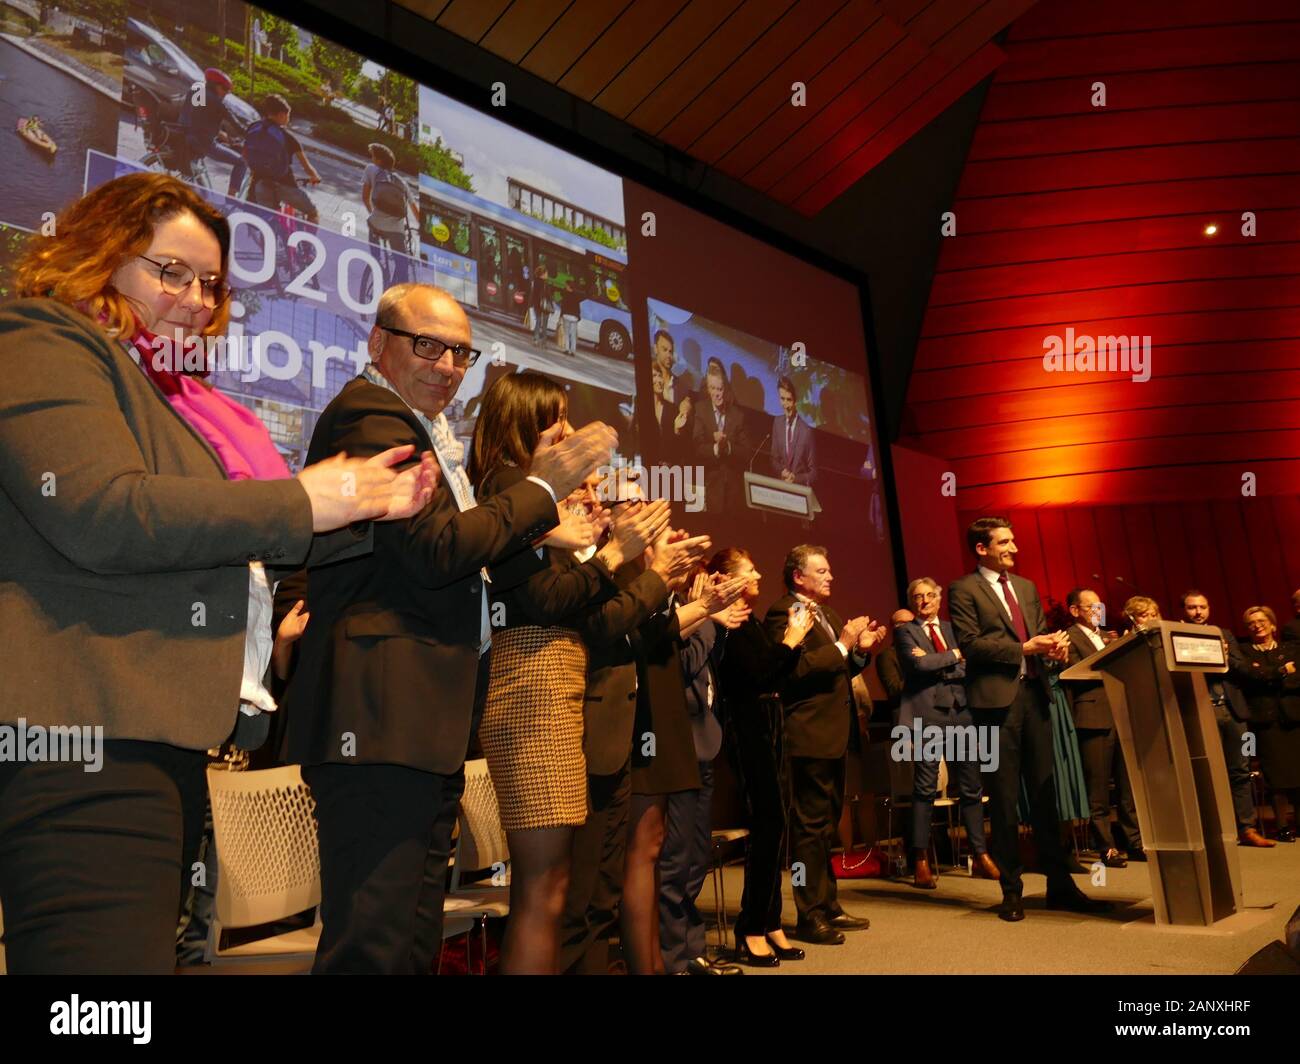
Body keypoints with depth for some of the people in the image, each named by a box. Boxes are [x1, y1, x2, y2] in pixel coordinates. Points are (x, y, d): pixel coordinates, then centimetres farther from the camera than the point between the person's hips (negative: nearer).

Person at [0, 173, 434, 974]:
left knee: (149, 948, 14)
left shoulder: (162, 390, 23)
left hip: (162, 732, 10)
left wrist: (365, 510, 12)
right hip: (85, 734, -9)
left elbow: (222, 551, 25)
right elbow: (100, 515, -22)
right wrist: (305, 500, -15)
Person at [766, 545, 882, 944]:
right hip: (810, 735, -10)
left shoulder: (827, 613, 18)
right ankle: (811, 915, 7)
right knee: (811, 826, -3)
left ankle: (828, 907, 29)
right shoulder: (782, 613, -12)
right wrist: (843, 644, -20)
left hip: (835, 733, 10)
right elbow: (796, 668, -24)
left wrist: (861, 649, 4)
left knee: (826, 824, 18)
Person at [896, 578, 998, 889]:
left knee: (972, 787, 8)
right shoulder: (905, 631, 5)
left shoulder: (953, 629, 18)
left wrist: (935, 665, -8)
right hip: (927, 714, -4)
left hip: (960, 713, 4)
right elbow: (918, 664, -13)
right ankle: (921, 861, 5)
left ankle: (980, 856, 19)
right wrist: (953, 656, -3)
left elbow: (969, 668, 5)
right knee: (925, 789, -2)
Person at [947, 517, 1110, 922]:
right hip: (996, 698, -6)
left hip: (1034, 694, 6)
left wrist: (1053, 644, -3)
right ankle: (1011, 891, 12)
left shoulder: (1027, 587, 20)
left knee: (1044, 792, 10)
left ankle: (1059, 885, 20)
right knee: (1004, 797, 2)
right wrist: (1023, 648, -14)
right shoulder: (964, 590, -2)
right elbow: (969, 644, -11)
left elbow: (1040, 634, 20)